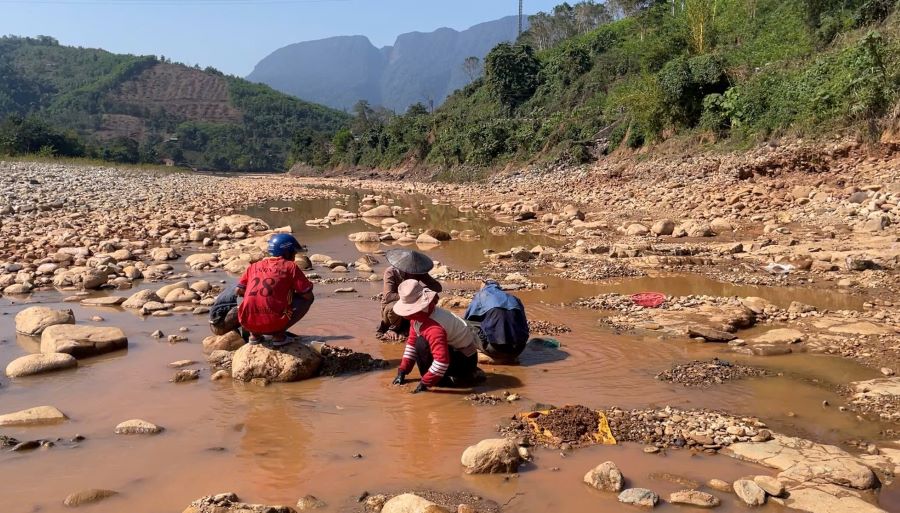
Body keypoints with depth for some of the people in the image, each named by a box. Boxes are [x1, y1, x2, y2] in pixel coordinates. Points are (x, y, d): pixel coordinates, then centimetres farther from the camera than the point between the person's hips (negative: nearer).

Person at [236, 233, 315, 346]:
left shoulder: (254, 266, 17)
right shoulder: (290, 266, 6)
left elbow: (240, 291, 13)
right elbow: (308, 296, 4)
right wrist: (291, 293, 25)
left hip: (248, 323, 5)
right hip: (274, 324, -5)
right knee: (306, 299, 13)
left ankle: (254, 334, 14)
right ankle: (279, 335, 1)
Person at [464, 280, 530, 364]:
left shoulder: (481, 295, 15)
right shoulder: (513, 299, 23)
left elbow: (466, 319, 25)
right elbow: (524, 326, 25)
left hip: (495, 349, -5)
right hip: (518, 350, 5)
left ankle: (494, 356, 0)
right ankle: (508, 356, 9)